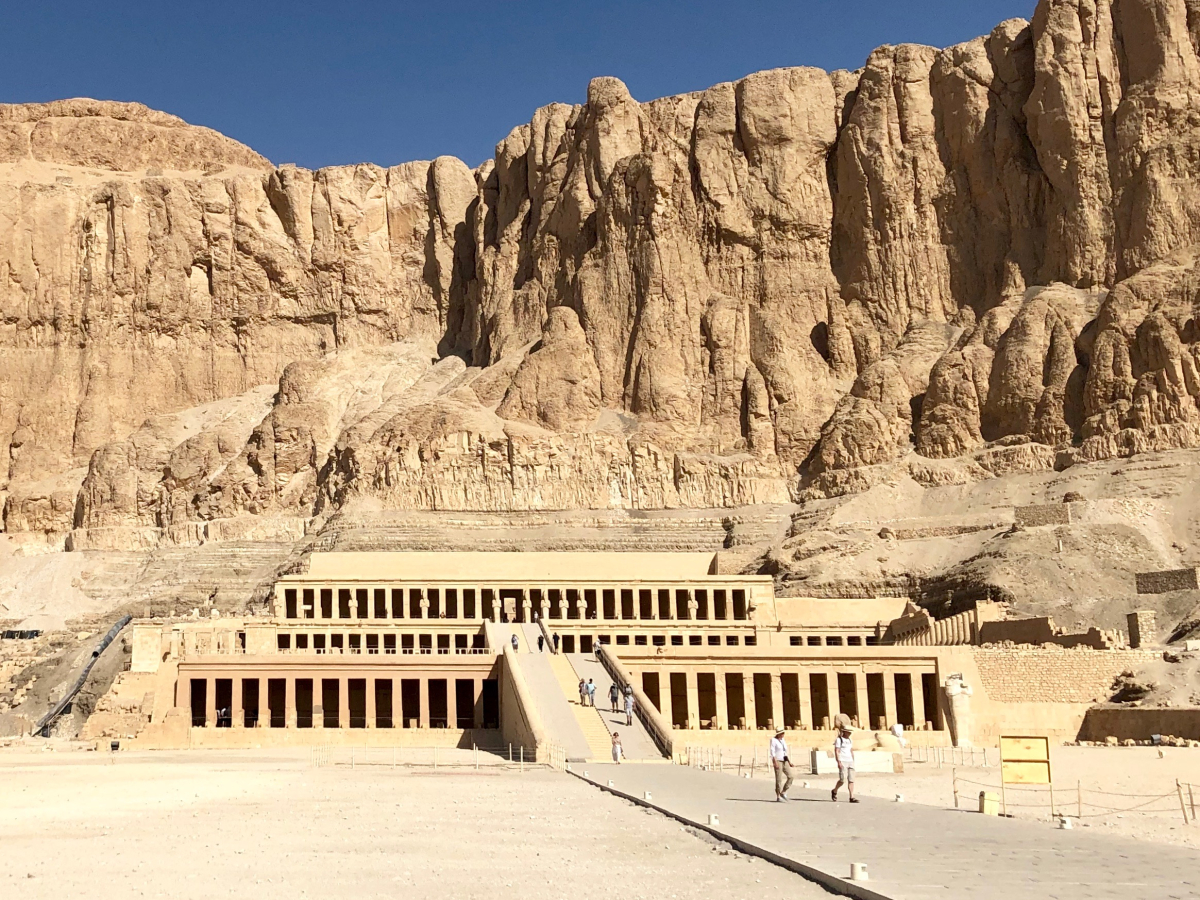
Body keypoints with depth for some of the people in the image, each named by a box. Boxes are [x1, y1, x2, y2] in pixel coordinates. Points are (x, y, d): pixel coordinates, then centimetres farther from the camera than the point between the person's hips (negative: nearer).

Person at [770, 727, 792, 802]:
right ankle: (778, 798, -1)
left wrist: (789, 762, 10)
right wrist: (775, 762, -23)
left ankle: (783, 792, 7)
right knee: (779, 779, -8)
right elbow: (772, 752, -14)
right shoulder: (773, 740, -7)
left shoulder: (783, 741, 15)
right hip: (777, 761, -7)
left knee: (790, 777, -6)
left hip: (784, 762, 7)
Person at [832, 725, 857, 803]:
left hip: (850, 761, 7)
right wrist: (839, 762, -20)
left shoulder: (850, 740, 16)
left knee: (851, 780, -1)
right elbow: (836, 752, -11)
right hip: (842, 762, -7)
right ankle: (834, 791, 13)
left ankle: (852, 797, -2)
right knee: (843, 780, -11)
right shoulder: (839, 740, -5)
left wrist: (853, 762, 16)